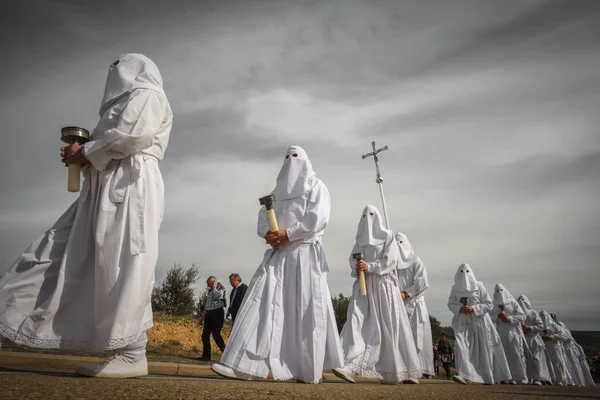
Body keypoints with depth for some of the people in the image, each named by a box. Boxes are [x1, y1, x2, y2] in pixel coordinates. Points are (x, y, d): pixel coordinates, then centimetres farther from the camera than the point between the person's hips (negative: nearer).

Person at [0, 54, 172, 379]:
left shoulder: (146, 94, 5)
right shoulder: (125, 101, 33)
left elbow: (133, 134, -13)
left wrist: (86, 152, -5)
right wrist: (83, 152, 7)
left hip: (129, 186, -10)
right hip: (107, 188, 10)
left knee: (123, 266, -15)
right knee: (64, 254, 5)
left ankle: (134, 356, -13)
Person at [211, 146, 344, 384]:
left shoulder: (316, 186, 8)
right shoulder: (277, 191, 24)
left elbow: (317, 219, -8)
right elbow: (263, 219, 13)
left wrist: (286, 234, -14)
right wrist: (269, 235, -9)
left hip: (304, 254, -5)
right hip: (278, 254, 5)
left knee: (305, 310, -5)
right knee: (262, 303, -7)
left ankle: (309, 370, 7)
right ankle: (243, 364, -11)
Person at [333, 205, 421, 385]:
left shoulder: (388, 236, 7)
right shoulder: (359, 240, 18)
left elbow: (390, 260, -6)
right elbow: (352, 260, 9)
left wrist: (369, 266, -17)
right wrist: (357, 269, -13)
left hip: (384, 286, -3)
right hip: (363, 286, 3)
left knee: (389, 327, -2)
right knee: (357, 322, -15)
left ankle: (397, 372, 12)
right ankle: (351, 367, -27)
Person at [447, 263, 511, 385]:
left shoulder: (479, 286, -4)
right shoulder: (455, 288, 4)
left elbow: (489, 304, -5)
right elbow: (450, 304, 8)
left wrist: (473, 308, -18)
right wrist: (460, 309, -14)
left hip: (479, 321, -1)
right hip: (463, 322, 1)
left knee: (484, 349, 5)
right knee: (461, 345, -17)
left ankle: (489, 377, 21)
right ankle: (463, 375, -25)